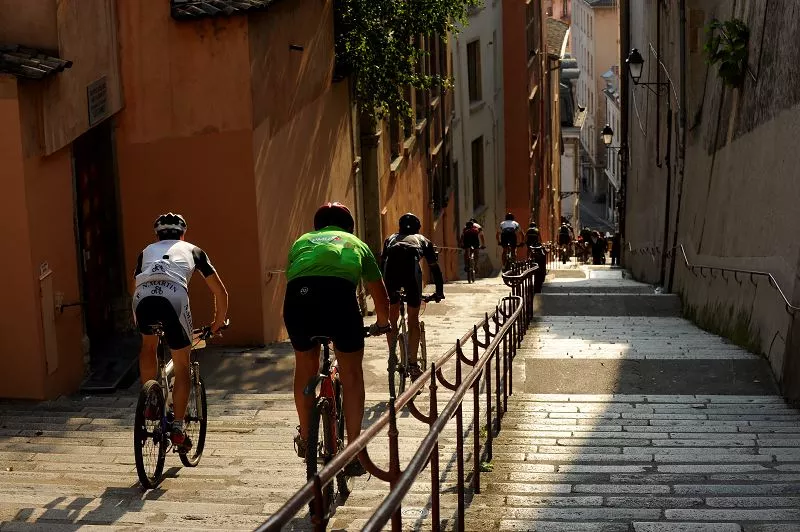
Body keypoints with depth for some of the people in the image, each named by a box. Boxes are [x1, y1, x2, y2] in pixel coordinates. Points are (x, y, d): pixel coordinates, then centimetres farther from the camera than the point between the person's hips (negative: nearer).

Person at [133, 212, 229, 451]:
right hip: (174, 296, -2)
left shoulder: (147, 251, 38)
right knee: (182, 366, 15)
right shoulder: (192, 250, 34)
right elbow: (220, 292, 35)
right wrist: (218, 322, 51)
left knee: (149, 345, 34)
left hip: (143, 297, 2)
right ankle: (177, 429, 12)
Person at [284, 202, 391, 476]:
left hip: (297, 296, 2)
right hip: (339, 294, -2)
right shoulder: (356, 244, 35)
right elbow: (380, 294, 45)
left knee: (305, 366, 26)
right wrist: (382, 324, 63)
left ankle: (305, 438, 39)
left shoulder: (301, 241, 37)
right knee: (351, 373, 15)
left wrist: (304, 326, 62)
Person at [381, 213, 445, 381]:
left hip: (391, 267, 2)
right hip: (411, 266, -2)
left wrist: (383, 291, 44)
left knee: (392, 317, 19)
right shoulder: (423, 241, 35)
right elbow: (434, 267, 35)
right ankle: (412, 364, 9)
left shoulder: (391, 239, 39)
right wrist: (439, 292, 44)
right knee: (413, 320, 9)